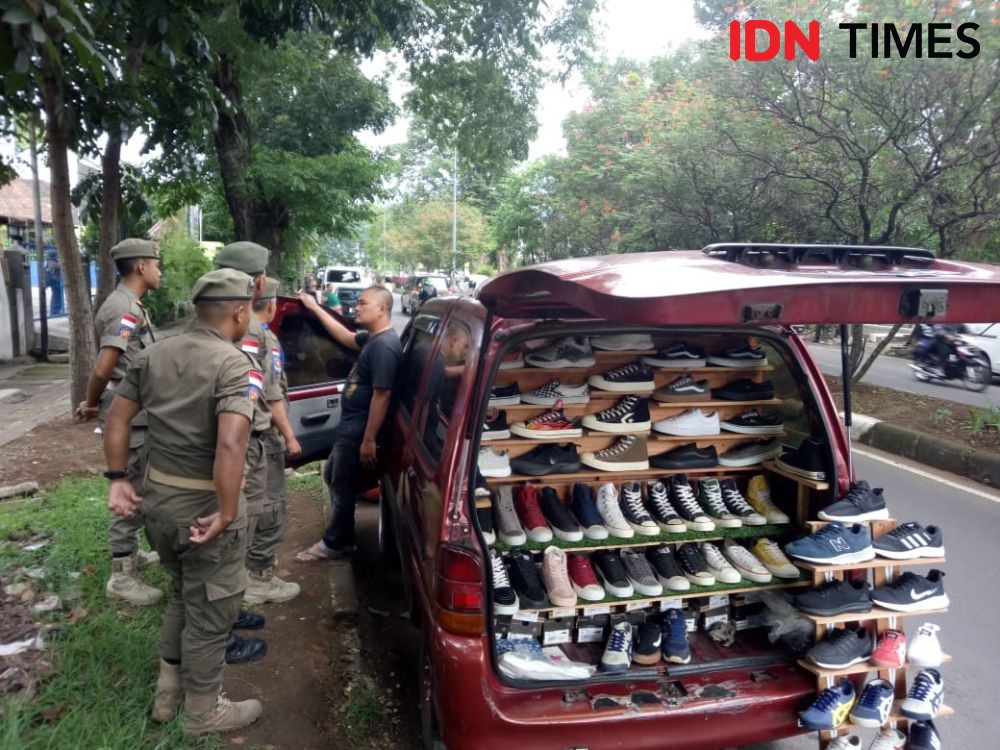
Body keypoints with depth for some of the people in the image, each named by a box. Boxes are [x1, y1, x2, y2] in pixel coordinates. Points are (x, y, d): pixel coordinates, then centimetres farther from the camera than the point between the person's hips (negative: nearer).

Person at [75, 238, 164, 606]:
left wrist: (92, 403, 13)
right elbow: (102, 370, -25)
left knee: (136, 489, 21)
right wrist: (92, 405, -8)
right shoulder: (124, 309, -20)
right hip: (127, 415, -10)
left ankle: (129, 553, 36)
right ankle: (121, 577, 7)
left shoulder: (129, 305, 12)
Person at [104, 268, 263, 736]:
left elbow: (117, 418, 8)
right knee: (209, 612, 12)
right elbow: (230, 444, -31)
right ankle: (203, 712, 29)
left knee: (183, 594, 28)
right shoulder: (235, 365, -20)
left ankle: (167, 691, 41)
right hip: (203, 505, -7)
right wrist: (226, 515, -24)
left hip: (156, 497, 8)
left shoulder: (153, 355, 5)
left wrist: (118, 479, 13)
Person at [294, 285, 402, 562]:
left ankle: (335, 545, 22)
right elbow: (346, 337, 27)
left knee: (342, 488, 5)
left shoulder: (384, 346, -24)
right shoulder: (372, 339, 7)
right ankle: (339, 537, 35)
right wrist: (315, 308, 25)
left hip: (359, 433, -10)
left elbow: (381, 396, -26)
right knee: (334, 478, 22)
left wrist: (369, 440, -24)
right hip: (349, 428, 11)